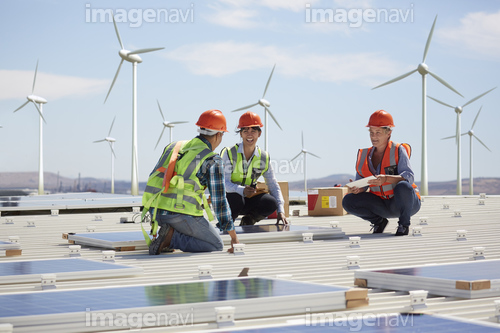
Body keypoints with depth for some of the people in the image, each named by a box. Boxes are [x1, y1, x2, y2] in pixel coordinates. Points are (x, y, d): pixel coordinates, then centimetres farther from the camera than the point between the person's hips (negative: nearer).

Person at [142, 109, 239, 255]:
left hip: (155, 210, 7)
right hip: (182, 214, -7)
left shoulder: (173, 146, 17)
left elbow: (153, 180, 22)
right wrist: (234, 236, 8)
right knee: (216, 246, 10)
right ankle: (172, 237, -9)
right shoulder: (213, 160, -2)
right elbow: (219, 201, -2)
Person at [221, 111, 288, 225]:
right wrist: (241, 190, -40)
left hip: (248, 200, 3)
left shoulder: (264, 157, 0)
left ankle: (248, 220, 5)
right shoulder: (229, 153, -12)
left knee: (271, 203, -24)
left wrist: (280, 211, -13)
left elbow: (273, 185, -1)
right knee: (236, 199, -38)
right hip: (227, 199, -3)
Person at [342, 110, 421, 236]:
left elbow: (409, 177, -24)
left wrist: (386, 178, -41)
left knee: (403, 187, -38)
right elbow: (361, 184, 4)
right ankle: (379, 221, 8)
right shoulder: (365, 155, 3)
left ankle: (404, 224, -11)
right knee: (348, 201, -14)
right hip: (382, 205, 4)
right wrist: (356, 189, -21)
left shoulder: (398, 151, -11)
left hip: (405, 203, -4)